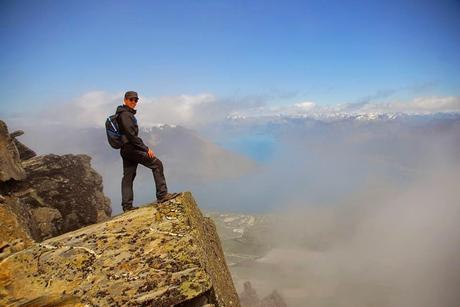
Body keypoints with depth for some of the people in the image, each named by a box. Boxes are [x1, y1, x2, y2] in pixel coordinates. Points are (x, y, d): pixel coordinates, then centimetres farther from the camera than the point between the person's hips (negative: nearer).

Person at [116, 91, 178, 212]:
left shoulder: (127, 113, 21)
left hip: (125, 150, 11)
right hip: (131, 148, -11)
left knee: (128, 177, 10)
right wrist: (146, 149, -19)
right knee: (156, 163, -10)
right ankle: (162, 195, -10)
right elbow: (131, 135, -20)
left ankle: (127, 205, 13)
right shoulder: (125, 114, -11)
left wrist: (143, 148, 22)